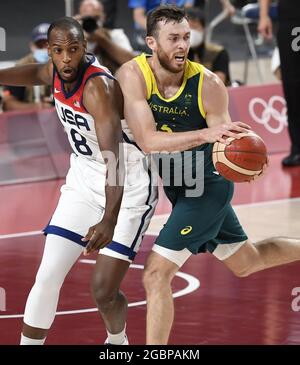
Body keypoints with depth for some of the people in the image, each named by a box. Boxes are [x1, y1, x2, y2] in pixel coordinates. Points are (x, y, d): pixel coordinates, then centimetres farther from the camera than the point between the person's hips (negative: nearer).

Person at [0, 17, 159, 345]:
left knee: (103, 291, -7)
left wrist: (110, 220, -51)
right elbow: (35, 73, 23)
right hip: (83, 183, 7)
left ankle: (117, 340, 26)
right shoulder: (57, 71, -5)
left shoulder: (99, 86, -28)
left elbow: (114, 156, -39)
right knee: (48, 277, -4)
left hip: (129, 190, -7)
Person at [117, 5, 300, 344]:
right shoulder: (133, 75, -19)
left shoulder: (208, 84, -22)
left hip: (207, 186, -5)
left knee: (156, 275, -13)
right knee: (246, 262, 23)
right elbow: (147, 141, -28)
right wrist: (207, 134, -40)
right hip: (175, 186, 5)